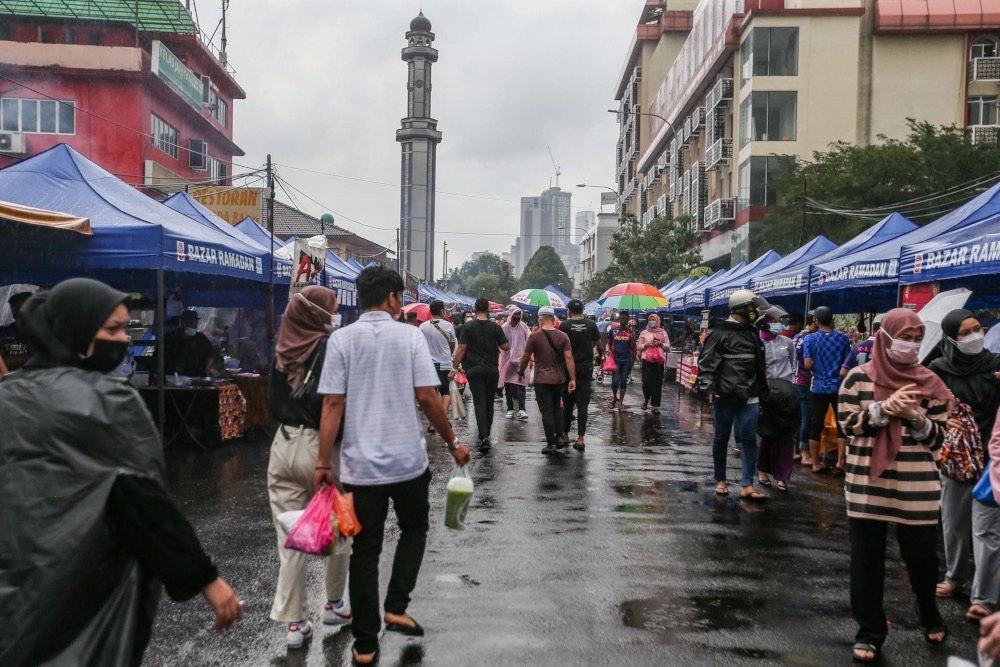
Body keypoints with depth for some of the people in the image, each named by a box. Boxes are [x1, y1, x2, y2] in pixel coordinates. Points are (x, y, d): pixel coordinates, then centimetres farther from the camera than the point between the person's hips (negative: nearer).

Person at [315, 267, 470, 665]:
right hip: (408, 460, -1)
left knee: (365, 550, 11)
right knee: (414, 529, 24)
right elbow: (427, 397, -7)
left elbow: (333, 403, -6)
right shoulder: (410, 336, -3)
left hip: (360, 464, 1)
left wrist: (323, 462, -2)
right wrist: (453, 444, 5)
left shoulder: (341, 339, -1)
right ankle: (396, 608, 13)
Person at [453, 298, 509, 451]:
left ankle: (484, 438, -16)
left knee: (479, 402, -4)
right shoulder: (495, 327, -1)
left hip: (474, 369, -2)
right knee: (489, 401, 17)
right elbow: (506, 346, 0)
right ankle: (486, 434, 27)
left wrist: (455, 367, -4)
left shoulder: (468, 326, -5)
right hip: (492, 369, 2)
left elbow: (462, 348, -9)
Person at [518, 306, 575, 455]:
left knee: (547, 412, 0)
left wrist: (521, 372, 14)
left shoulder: (535, 336, -8)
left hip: (542, 379, -4)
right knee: (556, 408, 20)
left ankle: (551, 444, 0)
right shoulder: (563, 336, 0)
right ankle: (559, 437, 14)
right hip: (559, 379, 4)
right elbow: (569, 357, -7)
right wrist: (573, 379, -6)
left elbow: (525, 357, -3)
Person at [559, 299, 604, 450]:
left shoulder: (564, 325, -6)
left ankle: (565, 435, 21)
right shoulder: (591, 324, -1)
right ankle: (580, 439, -4)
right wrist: (600, 356, 25)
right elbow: (600, 346, 4)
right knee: (582, 404, 1)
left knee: (567, 403, 12)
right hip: (586, 368, 0)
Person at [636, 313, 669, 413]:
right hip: (647, 359, -1)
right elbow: (638, 347, 9)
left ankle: (655, 405, 2)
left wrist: (661, 344, -6)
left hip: (659, 360, 1)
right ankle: (646, 400, 18)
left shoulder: (663, 332, 15)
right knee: (646, 381, -9)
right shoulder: (644, 332, 13)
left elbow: (668, 346, 12)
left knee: (657, 383, -2)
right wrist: (646, 345, -9)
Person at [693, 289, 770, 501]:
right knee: (721, 438, 8)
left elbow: (759, 366, 23)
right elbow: (707, 361, -11)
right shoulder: (719, 332, -6)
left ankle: (747, 486, 0)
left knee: (748, 439, -1)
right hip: (724, 396, -5)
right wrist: (707, 388, -22)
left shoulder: (752, 333, 15)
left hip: (749, 397, 5)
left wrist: (763, 392, 23)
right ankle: (720, 480, 21)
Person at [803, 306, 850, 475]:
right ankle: (840, 461, 4)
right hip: (839, 387, 0)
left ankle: (816, 464, 13)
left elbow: (807, 364, -10)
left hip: (818, 388, 0)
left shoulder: (810, 339, -5)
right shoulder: (843, 339, -1)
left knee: (816, 427, 7)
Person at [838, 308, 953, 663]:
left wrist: (914, 418, -17)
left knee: (922, 557, 11)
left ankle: (931, 617, 40)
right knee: (867, 560, 6)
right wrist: (885, 408, -18)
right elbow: (848, 424, -4)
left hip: (917, 487, 1)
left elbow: (937, 437, 3)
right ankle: (870, 632, 21)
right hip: (868, 484, -1)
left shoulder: (929, 382, 3)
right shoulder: (859, 377, -1)